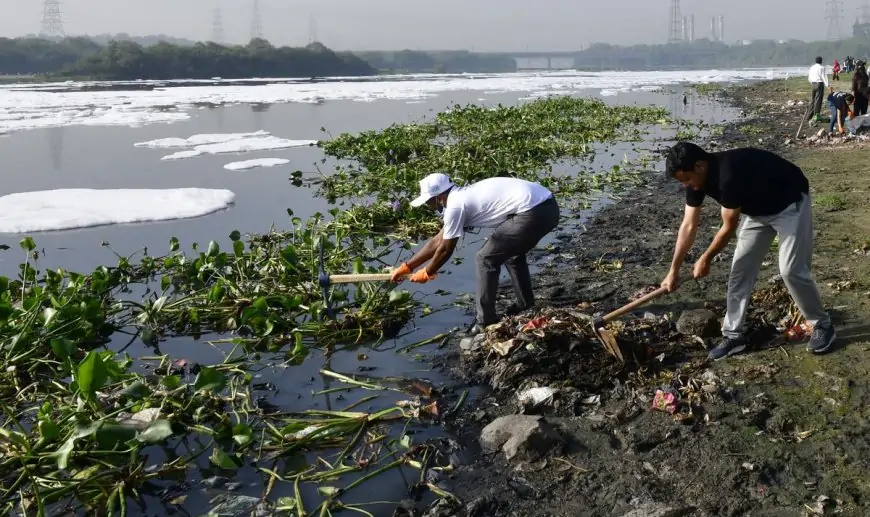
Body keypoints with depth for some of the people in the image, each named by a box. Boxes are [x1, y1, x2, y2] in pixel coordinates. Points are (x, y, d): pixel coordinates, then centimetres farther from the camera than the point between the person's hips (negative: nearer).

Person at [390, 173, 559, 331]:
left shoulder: (455, 205, -5)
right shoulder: (463, 197, 25)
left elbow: (445, 249, 5)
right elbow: (437, 242, 31)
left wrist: (426, 273, 22)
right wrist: (406, 267, 34)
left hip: (533, 212, -10)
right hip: (548, 207, 10)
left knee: (486, 259, 3)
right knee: (512, 254, 31)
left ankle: (486, 322, 10)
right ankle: (525, 306, 38)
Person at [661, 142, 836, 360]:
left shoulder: (728, 175, -38)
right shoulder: (697, 179, -13)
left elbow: (729, 228, -26)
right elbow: (688, 226, -6)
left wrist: (706, 259, -11)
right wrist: (674, 270, -4)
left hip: (790, 204, -8)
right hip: (757, 209, 8)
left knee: (791, 270, -12)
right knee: (740, 268, 1)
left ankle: (822, 326, 9)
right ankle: (733, 334, 7)